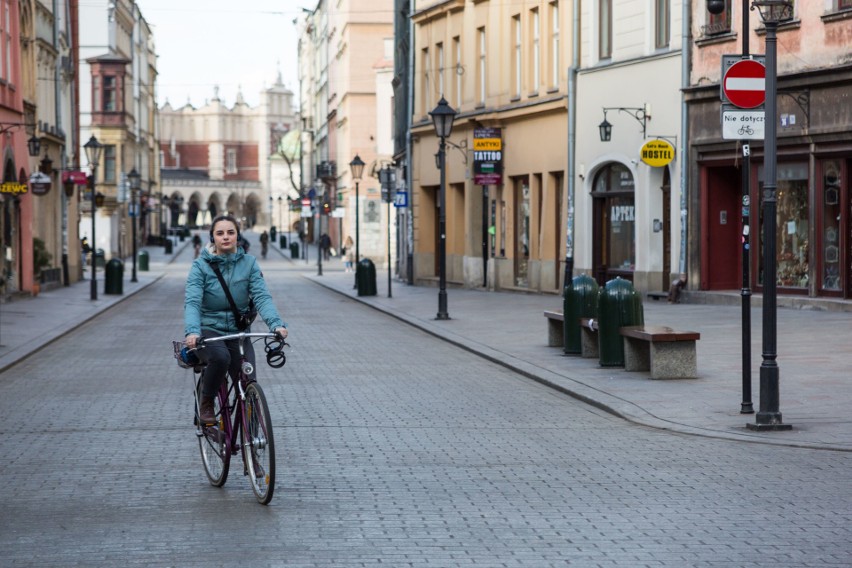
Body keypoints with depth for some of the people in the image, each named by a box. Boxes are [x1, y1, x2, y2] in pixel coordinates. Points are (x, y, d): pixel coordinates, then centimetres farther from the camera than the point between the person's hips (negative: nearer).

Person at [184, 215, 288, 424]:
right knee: (220, 357, -37)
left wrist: (276, 324, -30)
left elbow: (262, 296, -11)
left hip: (238, 332, 3)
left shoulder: (249, 263, 1)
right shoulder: (201, 265, -6)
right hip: (208, 329, -3)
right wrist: (192, 331, -37)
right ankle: (206, 403, -9)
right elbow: (192, 302, -17)